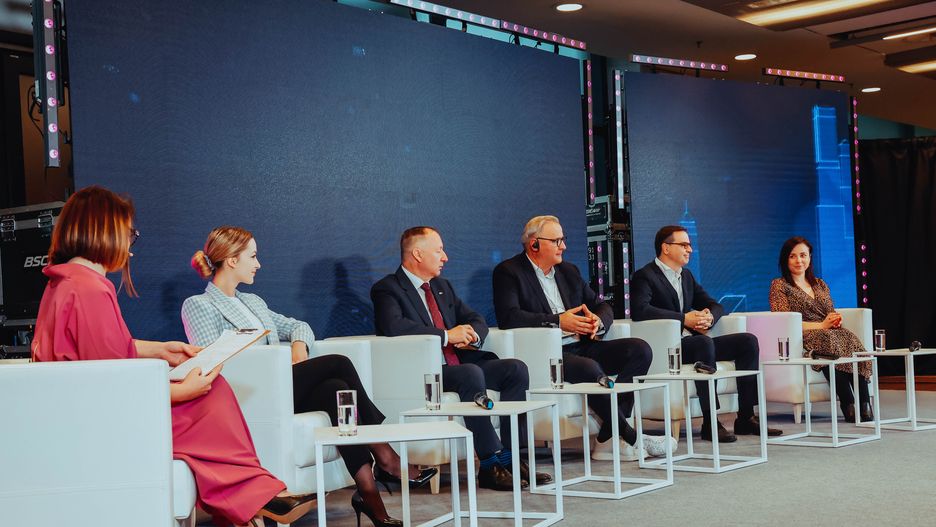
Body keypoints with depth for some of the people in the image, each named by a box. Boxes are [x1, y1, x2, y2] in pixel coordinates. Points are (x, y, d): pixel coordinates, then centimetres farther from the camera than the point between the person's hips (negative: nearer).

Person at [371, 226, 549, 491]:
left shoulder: (442, 287, 23)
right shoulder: (387, 289, -3)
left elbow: (476, 319, 25)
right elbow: (393, 326, -22)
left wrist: (471, 334, -1)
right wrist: (446, 335, -21)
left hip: (459, 364, 8)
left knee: (516, 369, -11)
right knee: (471, 374, -34)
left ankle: (511, 456, -14)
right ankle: (491, 463, -30)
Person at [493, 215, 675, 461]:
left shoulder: (568, 271, 22)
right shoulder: (508, 272, 1)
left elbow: (602, 306, 22)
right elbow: (508, 317, -15)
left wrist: (598, 320, -4)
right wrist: (557, 321, -19)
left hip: (581, 347, 7)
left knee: (640, 350, -12)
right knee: (589, 369, -35)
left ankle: (607, 438, -19)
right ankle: (629, 437, -19)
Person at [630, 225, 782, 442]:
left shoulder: (687, 276, 22)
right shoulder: (644, 276, -4)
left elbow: (715, 305, 24)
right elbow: (640, 310, -22)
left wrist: (709, 316, -3)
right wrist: (684, 319, -20)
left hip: (695, 342, 8)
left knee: (748, 341, -6)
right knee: (704, 343, -36)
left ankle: (746, 418, -8)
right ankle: (710, 423, -31)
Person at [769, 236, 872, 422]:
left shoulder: (820, 284, 26)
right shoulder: (779, 285, 7)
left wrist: (835, 321, -2)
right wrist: (822, 325, -11)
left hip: (830, 333, 5)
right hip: (801, 338, -5)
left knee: (850, 339, -31)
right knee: (828, 340, -39)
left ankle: (864, 404, -41)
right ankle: (848, 404, -41)